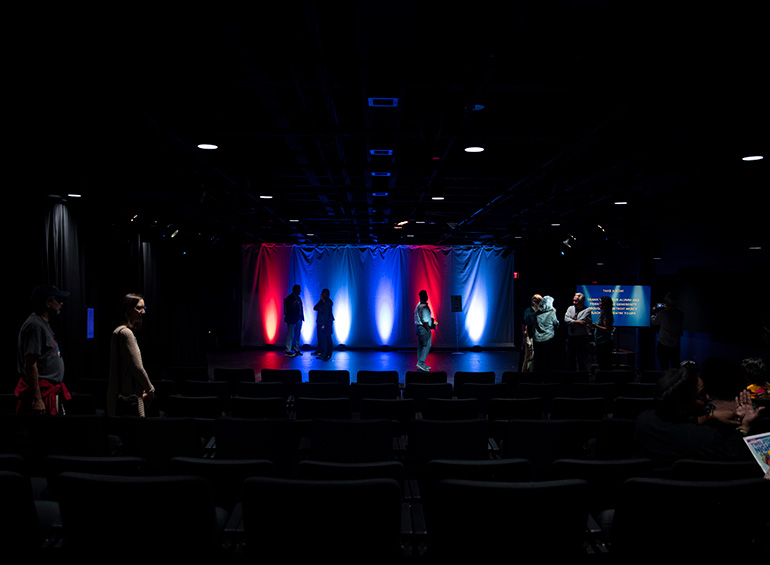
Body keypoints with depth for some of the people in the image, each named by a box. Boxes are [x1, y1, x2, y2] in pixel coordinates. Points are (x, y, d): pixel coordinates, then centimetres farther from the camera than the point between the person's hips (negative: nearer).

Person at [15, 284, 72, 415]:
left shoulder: (44, 324, 15)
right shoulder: (34, 325, -16)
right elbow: (30, 365, -21)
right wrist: (37, 399, -24)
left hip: (51, 392, 10)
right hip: (41, 392, -10)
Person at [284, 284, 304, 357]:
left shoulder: (298, 298, 15)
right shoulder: (289, 298, -9)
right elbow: (288, 309, -14)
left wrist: (302, 317, 12)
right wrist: (294, 305, -29)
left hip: (299, 319, 8)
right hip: (292, 319, -8)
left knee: (297, 335, 11)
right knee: (290, 335, -4)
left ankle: (296, 350, 18)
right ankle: (288, 351, 0)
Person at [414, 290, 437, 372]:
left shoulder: (418, 305, 15)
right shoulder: (424, 306, -17)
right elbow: (424, 320, -20)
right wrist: (428, 329, -15)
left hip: (418, 327, 10)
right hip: (423, 328, -10)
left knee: (420, 346, 12)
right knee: (427, 345, -8)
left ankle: (420, 364, 16)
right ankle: (421, 363, -13)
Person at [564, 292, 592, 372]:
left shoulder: (587, 310, -6)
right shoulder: (570, 308, 10)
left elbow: (582, 321, -18)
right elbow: (566, 319, -5)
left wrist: (571, 321, -7)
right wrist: (576, 321, -17)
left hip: (581, 338, -5)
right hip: (570, 338, 6)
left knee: (581, 359, -2)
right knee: (570, 359, 13)